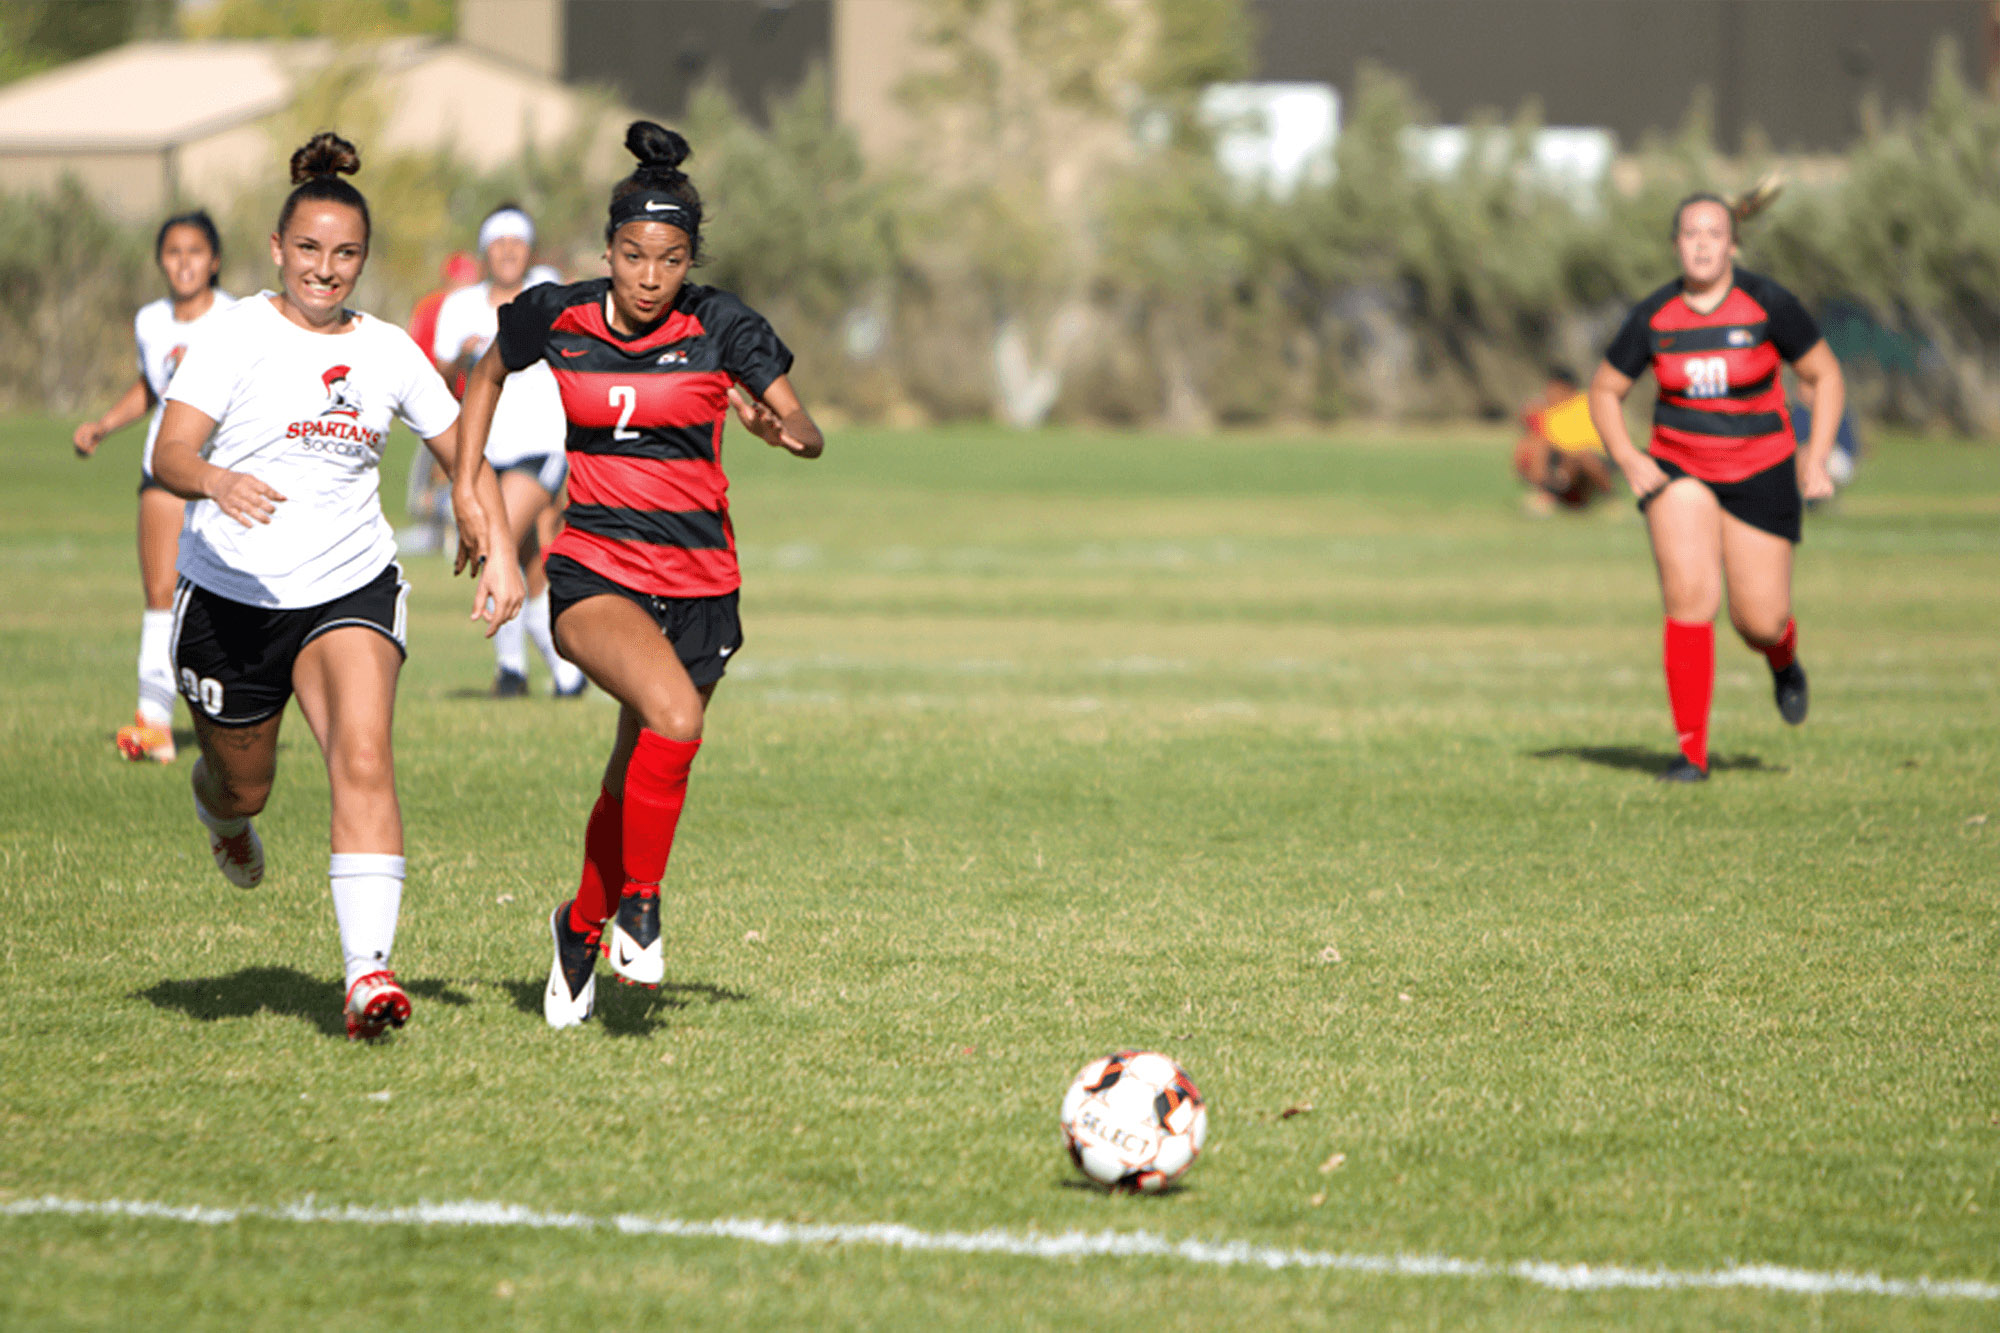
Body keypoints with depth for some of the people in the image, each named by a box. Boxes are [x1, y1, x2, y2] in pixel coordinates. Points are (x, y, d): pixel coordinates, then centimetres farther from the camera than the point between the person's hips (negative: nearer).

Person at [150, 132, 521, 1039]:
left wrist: (499, 553, 0)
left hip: (351, 590, 1)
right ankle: (221, 814, 56)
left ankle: (368, 972, -30)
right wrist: (217, 481, -43)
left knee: (363, 758, -23)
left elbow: (464, 457, 14)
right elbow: (169, 454, -21)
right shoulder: (237, 336, -10)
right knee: (244, 786, 15)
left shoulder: (388, 352, 2)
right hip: (231, 596, -1)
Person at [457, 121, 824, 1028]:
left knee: (637, 780, 9)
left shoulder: (721, 327, -7)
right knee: (674, 714, -30)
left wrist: (778, 426, -34)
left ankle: (583, 926, 37)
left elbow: (809, 435, -11)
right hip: (594, 570, -1)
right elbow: (488, 377, 17)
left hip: (699, 583, 1)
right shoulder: (555, 318, -3)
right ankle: (640, 902, -13)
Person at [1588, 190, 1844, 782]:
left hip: (1760, 472, -1)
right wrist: (1628, 459, -9)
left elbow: (1824, 376, 0)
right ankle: (1692, 752, -12)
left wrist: (1817, 460, -10)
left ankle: (1784, 661, 40)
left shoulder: (1768, 304, -11)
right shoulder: (1653, 317, -6)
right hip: (1678, 470, 1)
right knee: (1689, 596, -20)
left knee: (1760, 622, -2)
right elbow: (1604, 391, 7)